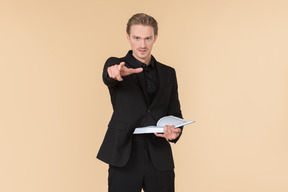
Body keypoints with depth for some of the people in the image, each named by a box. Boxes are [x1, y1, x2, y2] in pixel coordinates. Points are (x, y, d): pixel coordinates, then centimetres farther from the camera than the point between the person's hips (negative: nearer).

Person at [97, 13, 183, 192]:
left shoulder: (168, 73, 13)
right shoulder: (115, 64, 3)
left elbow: (175, 113, 11)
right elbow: (108, 77, -20)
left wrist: (175, 131, -12)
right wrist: (116, 74, -45)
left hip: (160, 158, 3)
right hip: (125, 156, -3)